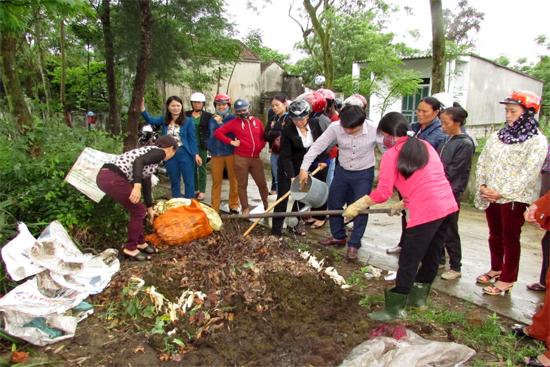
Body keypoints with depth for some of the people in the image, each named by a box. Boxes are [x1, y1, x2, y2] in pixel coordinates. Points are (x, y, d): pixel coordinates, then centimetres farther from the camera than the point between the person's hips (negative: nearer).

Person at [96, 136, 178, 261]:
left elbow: (146, 182, 36)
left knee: (138, 210, 20)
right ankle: (130, 248, 16)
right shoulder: (159, 152, 1)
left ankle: (140, 243, 33)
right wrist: (137, 186, -29)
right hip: (113, 178, -9)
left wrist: (149, 208, 43)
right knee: (138, 211, 5)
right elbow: (138, 161, -18)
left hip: (105, 176, 9)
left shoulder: (149, 152, 28)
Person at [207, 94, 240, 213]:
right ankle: (214, 208, 12)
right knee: (216, 181, 5)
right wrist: (210, 149, 17)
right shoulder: (212, 120, 13)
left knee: (233, 180, 4)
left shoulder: (233, 118, 1)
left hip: (231, 153, -3)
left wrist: (220, 123, -13)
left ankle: (234, 206, 18)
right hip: (216, 155, 3)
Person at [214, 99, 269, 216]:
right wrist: (231, 141, -9)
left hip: (256, 158, 3)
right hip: (241, 159, -3)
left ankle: (267, 206, 24)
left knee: (262, 183, 9)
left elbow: (263, 136, 20)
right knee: (242, 185, 5)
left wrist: (260, 147, 4)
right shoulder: (234, 123, -3)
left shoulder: (257, 122, 8)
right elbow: (218, 132, -6)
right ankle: (245, 208, 16)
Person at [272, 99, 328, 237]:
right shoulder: (287, 131, -21)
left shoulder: (315, 124, -10)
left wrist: (322, 159, -4)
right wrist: (292, 176, -27)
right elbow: (285, 156, -21)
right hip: (288, 168, -4)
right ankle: (276, 230, 0)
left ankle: (297, 223, 30)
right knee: (283, 196, -5)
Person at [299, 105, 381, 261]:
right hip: (342, 171, 3)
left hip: (364, 173, -3)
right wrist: (304, 167, -21)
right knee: (333, 203, 12)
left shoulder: (374, 129, -25)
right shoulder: (335, 127, -21)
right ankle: (338, 236, 33)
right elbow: (318, 145, -16)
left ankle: (354, 244, 16)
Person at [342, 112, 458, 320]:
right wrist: (405, 203, 26)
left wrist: (356, 206, 1)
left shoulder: (391, 154, -4)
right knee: (432, 256, 20)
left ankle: (395, 309, 13)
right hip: (448, 205, 8)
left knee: (408, 262, 2)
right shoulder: (425, 145, 19)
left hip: (426, 212, -8)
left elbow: (383, 193, -9)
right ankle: (418, 297, 36)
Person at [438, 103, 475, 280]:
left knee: (449, 232, 2)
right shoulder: (446, 140, 8)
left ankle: (455, 267, 16)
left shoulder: (465, 144, -12)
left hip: (450, 194, -6)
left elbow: (452, 172, -15)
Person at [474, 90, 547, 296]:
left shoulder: (537, 141, -9)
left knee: (510, 239, 4)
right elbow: (482, 162, 9)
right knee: (495, 235, 17)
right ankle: (496, 269, 34)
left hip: (514, 199, -6)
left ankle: (507, 279, 15)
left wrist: (502, 193, -19)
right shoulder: (497, 136, 9)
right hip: (490, 197, 6)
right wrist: (482, 185, -6)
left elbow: (529, 173, -17)